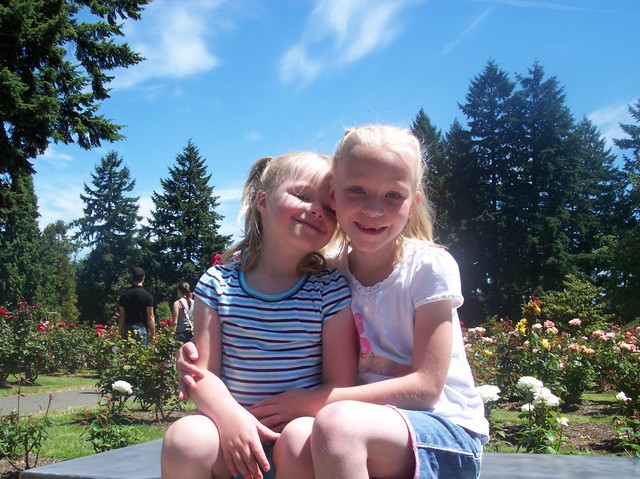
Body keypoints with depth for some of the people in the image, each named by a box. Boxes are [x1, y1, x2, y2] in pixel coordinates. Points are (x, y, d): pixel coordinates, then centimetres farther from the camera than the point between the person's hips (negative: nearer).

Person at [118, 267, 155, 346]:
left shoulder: (124, 294, 5)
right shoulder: (147, 295, -6)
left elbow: (121, 316, 8)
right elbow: (150, 317, -8)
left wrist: (121, 333, 15)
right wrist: (153, 334, -2)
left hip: (127, 329, 4)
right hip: (141, 328, -4)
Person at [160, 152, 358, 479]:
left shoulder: (331, 291, -1)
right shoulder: (218, 283, 3)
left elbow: (340, 386, -5)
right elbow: (204, 371, -2)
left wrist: (271, 420, -15)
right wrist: (231, 417, -22)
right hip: (232, 424, 2)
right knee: (185, 438, -28)